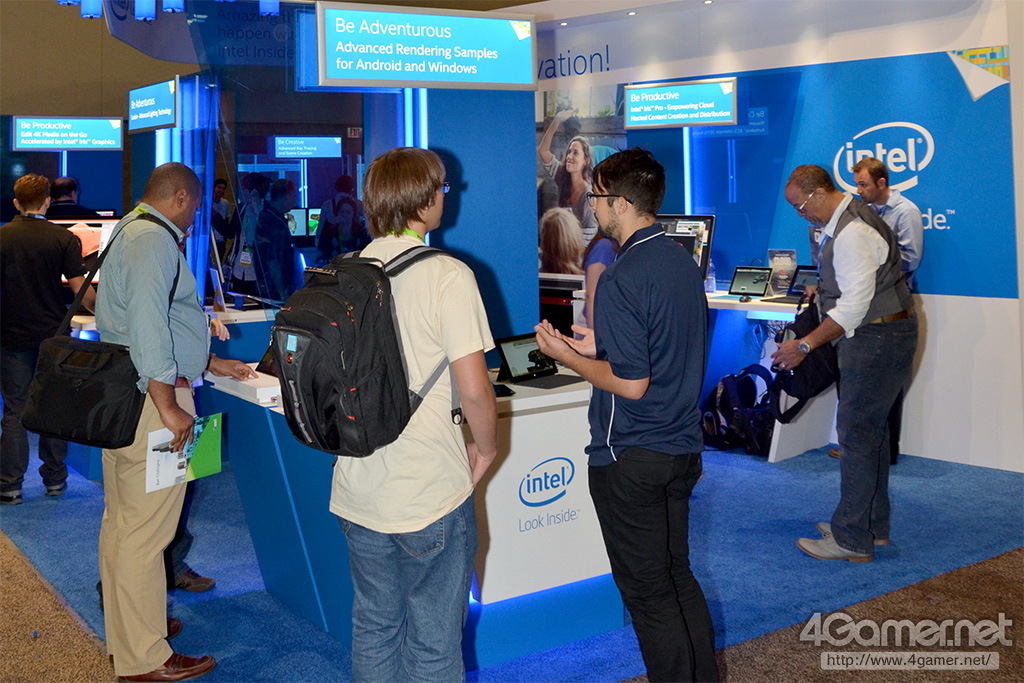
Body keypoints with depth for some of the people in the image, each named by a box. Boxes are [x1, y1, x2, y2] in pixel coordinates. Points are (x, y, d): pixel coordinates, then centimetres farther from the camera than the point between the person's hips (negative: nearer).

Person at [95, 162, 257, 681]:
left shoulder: (128, 234, 21)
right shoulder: (155, 240, -14)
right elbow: (147, 325, -24)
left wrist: (210, 363, 31)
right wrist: (168, 406, -23)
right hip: (150, 398, -11)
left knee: (121, 520, 19)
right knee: (145, 530, -5)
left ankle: (126, 628, 33)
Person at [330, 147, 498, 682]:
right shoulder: (447, 275, -14)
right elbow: (474, 390, -18)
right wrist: (486, 448, 1)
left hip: (356, 493, 6)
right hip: (430, 493, -5)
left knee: (373, 629, 20)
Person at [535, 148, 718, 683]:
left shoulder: (622, 279, -20)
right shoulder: (684, 264, 7)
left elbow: (631, 383, -21)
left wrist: (567, 357, -9)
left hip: (631, 458, -9)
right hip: (682, 447, 9)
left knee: (647, 590, 4)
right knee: (679, 576, 20)